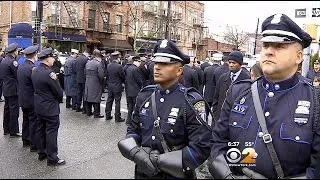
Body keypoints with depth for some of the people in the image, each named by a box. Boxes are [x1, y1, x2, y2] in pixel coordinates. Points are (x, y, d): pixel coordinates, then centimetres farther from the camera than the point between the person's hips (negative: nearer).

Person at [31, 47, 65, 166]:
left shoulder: (34, 71, 4)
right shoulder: (49, 73, -22)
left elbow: (36, 87, 12)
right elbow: (59, 91, -16)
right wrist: (60, 100, 2)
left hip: (38, 106, 9)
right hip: (50, 108, -9)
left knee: (41, 130, 17)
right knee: (51, 132, -1)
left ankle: (42, 153, 30)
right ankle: (52, 158, 7)